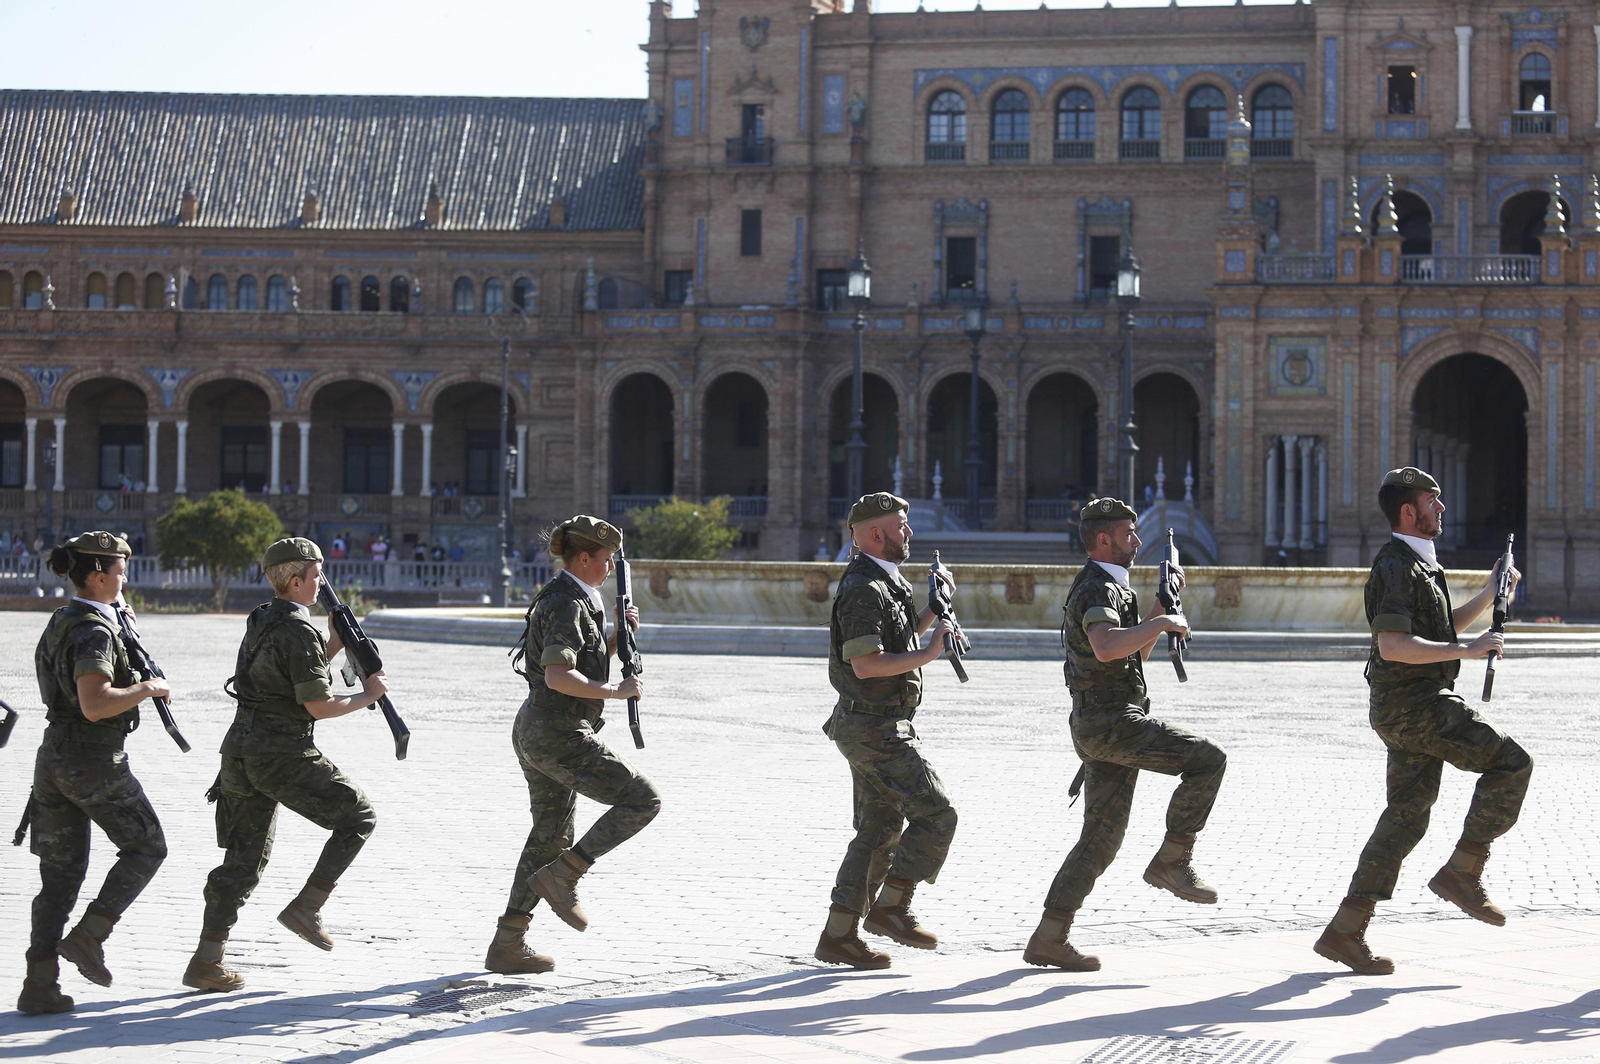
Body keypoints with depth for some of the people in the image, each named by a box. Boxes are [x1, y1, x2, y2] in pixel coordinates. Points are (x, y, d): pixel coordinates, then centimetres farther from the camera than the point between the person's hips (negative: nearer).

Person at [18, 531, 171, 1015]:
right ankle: (88, 937, 0)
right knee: (146, 848, 11)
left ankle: (40, 984, 5)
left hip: (52, 758, 8)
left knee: (60, 874, 9)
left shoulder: (60, 621, 12)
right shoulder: (93, 630, -17)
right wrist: (148, 688, -14)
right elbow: (95, 704, -28)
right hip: (95, 763, -8)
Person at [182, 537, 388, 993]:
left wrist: (335, 643, 18)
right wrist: (367, 695, -1)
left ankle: (206, 962, 8)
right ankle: (306, 908, 2)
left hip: (241, 749, 9)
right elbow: (318, 705, -15)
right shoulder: (298, 631, -14)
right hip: (282, 754, -9)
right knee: (357, 817, 7)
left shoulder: (260, 621, 15)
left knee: (245, 858, 12)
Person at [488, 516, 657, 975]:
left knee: (550, 836, 16)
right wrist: (616, 690, -17)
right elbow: (559, 676, -26)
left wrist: (619, 636, 12)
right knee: (642, 799, -7)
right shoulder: (566, 604, -15)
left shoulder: (572, 600, 17)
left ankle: (507, 945, 17)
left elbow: (584, 664, 26)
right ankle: (562, 876, -7)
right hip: (558, 734, -11)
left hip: (534, 730, 11)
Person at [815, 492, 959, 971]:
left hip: (880, 727, 11)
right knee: (936, 813, -11)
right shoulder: (864, 590, -16)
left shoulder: (886, 584, 17)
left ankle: (838, 935, 12)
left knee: (881, 829, 11)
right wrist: (929, 653, -20)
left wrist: (936, 607, 18)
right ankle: (892, 908, -5)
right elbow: (866, 664, -25)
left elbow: (899, 642, 30)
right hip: (874, 728, -11)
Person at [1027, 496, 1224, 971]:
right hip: (1110, 721, -10)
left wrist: (1163, 605, 22)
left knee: (1102, 835, 9)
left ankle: (1049, 938, 8)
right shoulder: (1098, 588, -12)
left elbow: (1135, 653, 33)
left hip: (1104, 724, 10)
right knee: (1206, 759, -15)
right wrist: (1163, 623, -21)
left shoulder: (1103, 587, 23)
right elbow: (1106, 647, -33)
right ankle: (1172, 861, -9)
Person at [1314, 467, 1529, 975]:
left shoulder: (1419, 563, 20)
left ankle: (1345, 931, 5)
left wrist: (1487, 596, 21)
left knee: (1407, 815, 7)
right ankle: (1462, 872, -7)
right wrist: (1468, 650, -22)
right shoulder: (1396, 566, -13)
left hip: (1413, 704, 10)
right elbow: (1393, 645, -25)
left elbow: (1437, 631, 32)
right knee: (1509, 761, -10)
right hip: (1412, 703, -10)